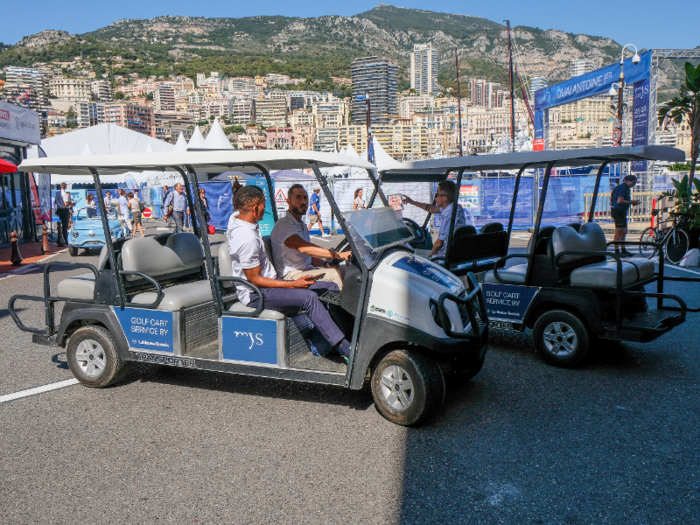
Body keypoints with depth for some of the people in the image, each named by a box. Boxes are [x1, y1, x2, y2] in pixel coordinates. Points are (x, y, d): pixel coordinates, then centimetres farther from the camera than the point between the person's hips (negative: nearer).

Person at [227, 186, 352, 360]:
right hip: (256, 295, -10)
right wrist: (293, 284, -20)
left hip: (268, 281, 10)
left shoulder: (236, 220, 6)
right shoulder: (247, 238, -23)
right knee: (309, 297, -33)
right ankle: (345, 349, -32)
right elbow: (254, 280, -21)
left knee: (331, 288, -3)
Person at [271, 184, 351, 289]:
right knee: (336, 274, -26)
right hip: (292, 275, -9)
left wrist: (325, 263, 2)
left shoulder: (302, 226, 20)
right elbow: (303, 248, -30)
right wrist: (337, 255, -36)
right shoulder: (283, 225, -13)